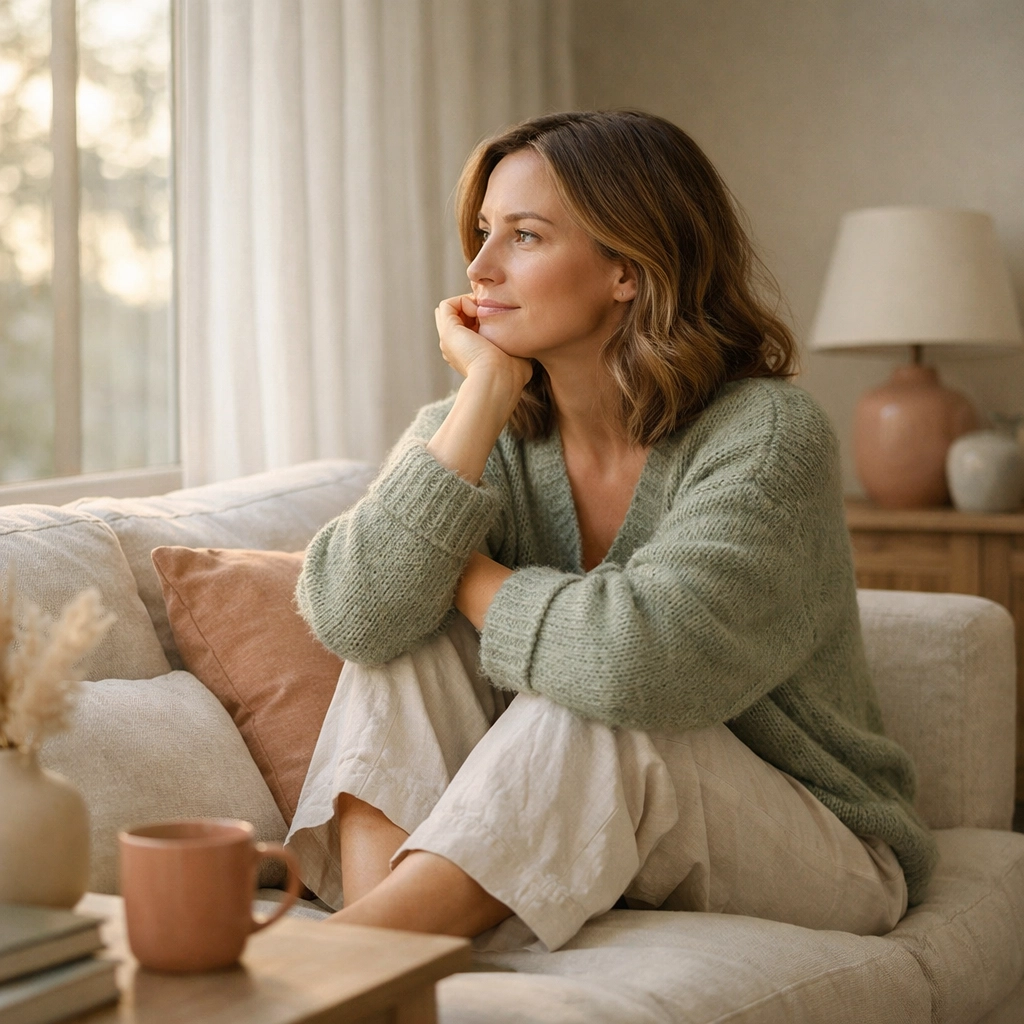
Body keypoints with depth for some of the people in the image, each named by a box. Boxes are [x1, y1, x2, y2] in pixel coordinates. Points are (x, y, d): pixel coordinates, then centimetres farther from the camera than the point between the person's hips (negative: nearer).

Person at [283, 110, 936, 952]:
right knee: (403, 623, -16)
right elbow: (353, 618, -20)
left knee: (588, 712, -32)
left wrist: (465, 577, -16)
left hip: (818, 853, -4)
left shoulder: (768, 436, -18)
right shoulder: (479, 433, -2)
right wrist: (488, 392, -19)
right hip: (567, 831, 5)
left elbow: (639, 658, -35)